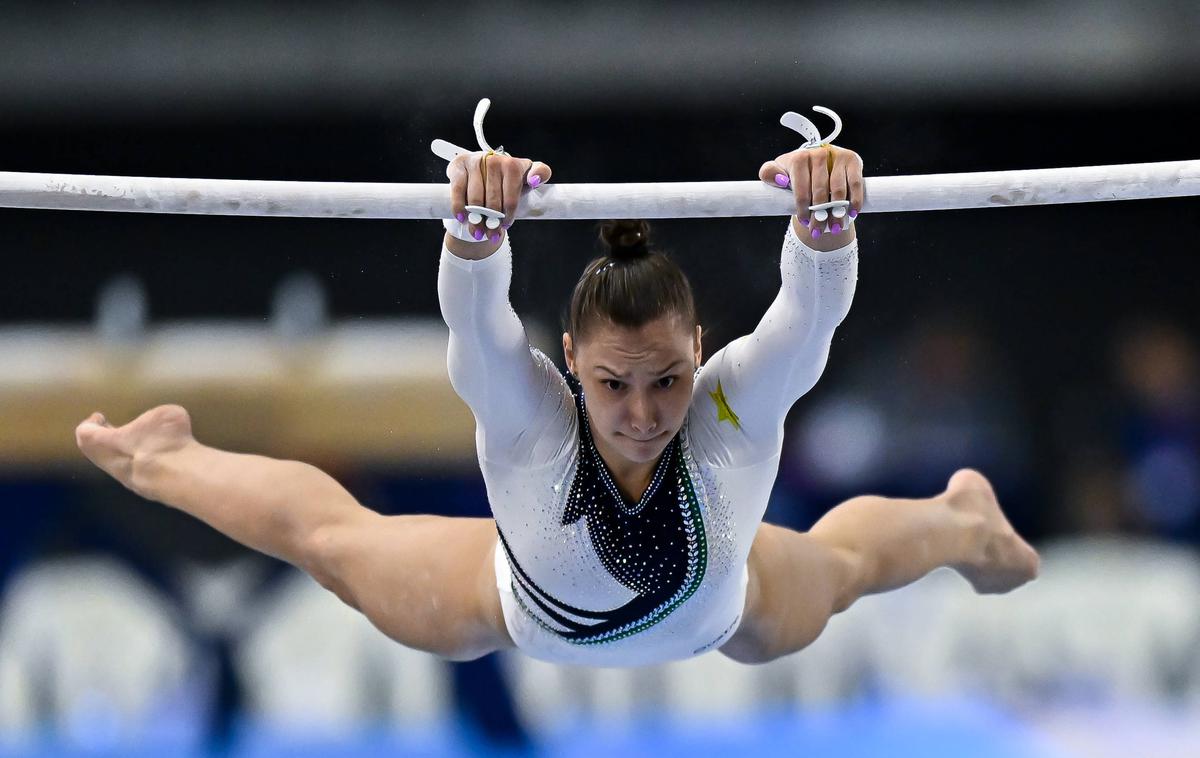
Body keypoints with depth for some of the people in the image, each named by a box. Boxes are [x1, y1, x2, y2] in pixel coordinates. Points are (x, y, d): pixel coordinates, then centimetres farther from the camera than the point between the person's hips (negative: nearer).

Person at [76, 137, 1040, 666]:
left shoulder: (738, 406, -42)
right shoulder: (525, 411, -44)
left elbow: (814, 307, -58)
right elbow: (474, 317, -62)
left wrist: (824, 216, -80)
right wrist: (479, 219, -84)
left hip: (724, 616, 1)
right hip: (524, 612, -1)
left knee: (835, 564, 32)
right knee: (329, 536, 20)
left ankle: (962, 518, 68)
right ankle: (163, 459, 51)